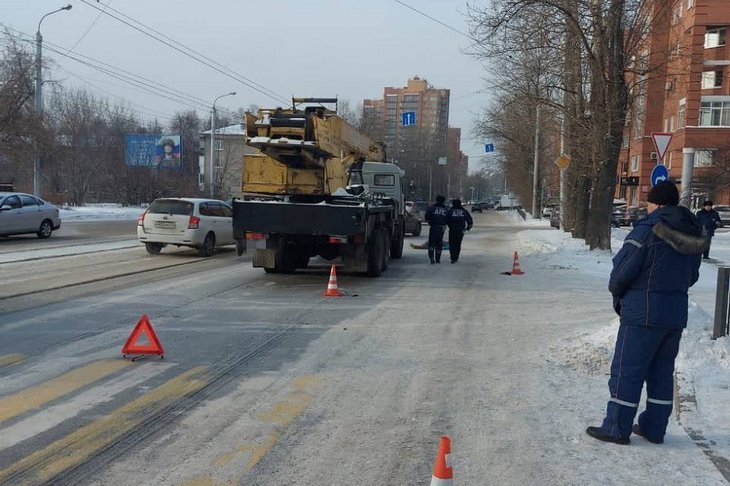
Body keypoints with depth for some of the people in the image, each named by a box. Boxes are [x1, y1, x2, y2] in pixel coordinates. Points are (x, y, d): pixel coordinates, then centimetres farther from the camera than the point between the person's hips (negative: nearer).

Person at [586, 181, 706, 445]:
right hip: (677, 313, 7)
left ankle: (617, 428, 5)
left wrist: (617, 293, 3)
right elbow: (692, 276, 16)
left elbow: (623, 270, -15)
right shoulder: (692, 235, 9)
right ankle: (654, 428, 22)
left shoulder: (648, 229, -14)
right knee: (662, 371, 15)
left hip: (643, 313, -7)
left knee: (627, 370, 0)